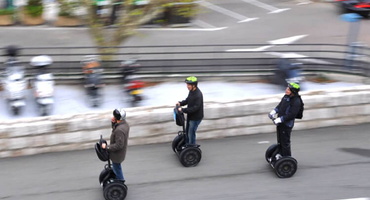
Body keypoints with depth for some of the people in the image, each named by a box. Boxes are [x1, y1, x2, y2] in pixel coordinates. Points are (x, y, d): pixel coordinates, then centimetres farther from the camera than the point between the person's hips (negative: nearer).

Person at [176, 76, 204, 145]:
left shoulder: (198, 95, -30)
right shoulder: (191, 91, -1)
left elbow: (195, 108, -31)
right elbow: (188, 100, 15)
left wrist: (183, 110, -31)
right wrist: (181, 103, -4)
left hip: (196, 117, -9)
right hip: (190, 116, 9)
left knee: (191, 133, 1)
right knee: (187, 131, 21)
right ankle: (187, 145, 38)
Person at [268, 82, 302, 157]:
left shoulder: (296, 101, -23)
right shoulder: (286, 96, 3)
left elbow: (292, 115, -26)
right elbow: (280, 105, 17)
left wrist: (280, 119, -26)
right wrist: (274, 111, 0)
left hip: (287, 124, -9)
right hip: (280, 123, 9)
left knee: (285, 142, 0)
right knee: (280, 141, 21)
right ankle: (281, 155, 38)